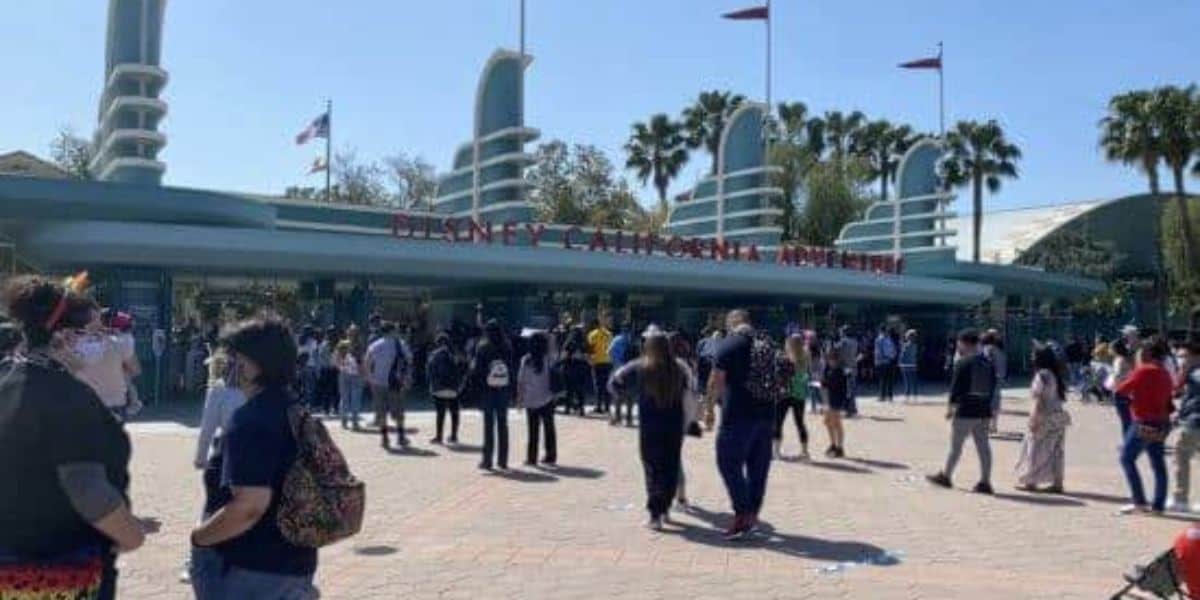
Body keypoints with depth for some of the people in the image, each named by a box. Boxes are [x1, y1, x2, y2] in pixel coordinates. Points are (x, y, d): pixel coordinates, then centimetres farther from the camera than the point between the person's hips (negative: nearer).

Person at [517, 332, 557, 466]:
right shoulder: (549, 360, -8)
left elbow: (520, 382, -3)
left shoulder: (526, 360, -5)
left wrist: (519, 398, 5)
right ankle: (550, 457, 13)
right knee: (548, 428, 10)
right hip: (546, 399, -1)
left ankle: (531, 458, 9)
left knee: (533, 430, 7)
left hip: (530, 400, 1)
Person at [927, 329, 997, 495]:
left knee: (956, 444, 5)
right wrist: (987, 404, 17)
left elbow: (956, 387, -13)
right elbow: (992, 387, 12)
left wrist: (951, 407, -6)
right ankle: (985, 482, 7)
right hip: (983, 411, 7)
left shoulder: (963, 363, -13)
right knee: (983, 446, 6)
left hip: (965, 411, -7)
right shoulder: (988, 363, 9)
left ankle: (945, 476, 16)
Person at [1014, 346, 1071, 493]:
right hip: (1058, 416, 8)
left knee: (1036, 449, 1)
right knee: (1056, 450, 9)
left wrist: (1034, 419, -18)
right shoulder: (1055, 375, 12)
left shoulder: (1042, 375, -14)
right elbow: (1060, 397, 11)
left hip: (1045, 417, -8)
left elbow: (1039, 399, -18)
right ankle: (1057, 483, 10)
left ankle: (1030, 482, 7)